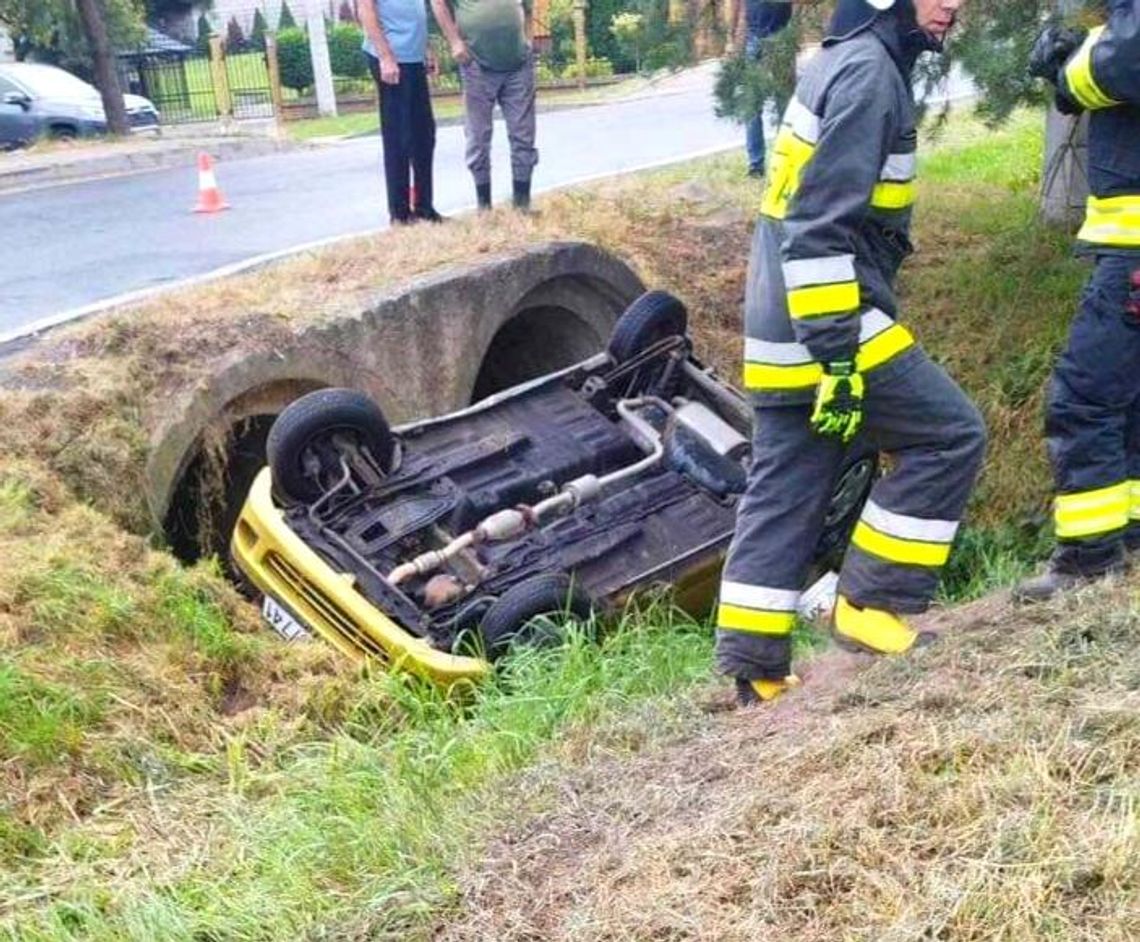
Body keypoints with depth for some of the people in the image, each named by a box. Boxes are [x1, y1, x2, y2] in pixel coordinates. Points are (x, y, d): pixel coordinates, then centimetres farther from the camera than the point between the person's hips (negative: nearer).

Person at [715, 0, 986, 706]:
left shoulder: (846, 64, 21)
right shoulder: (868, 70, -11)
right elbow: (820, 226, -21)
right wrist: (836, 354, -23)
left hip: (786, 334, 10)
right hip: (828, 327, -10)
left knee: (781, 499, 10)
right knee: (951, 435, 1)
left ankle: (752, 668, 16)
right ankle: (874, 606, 5)